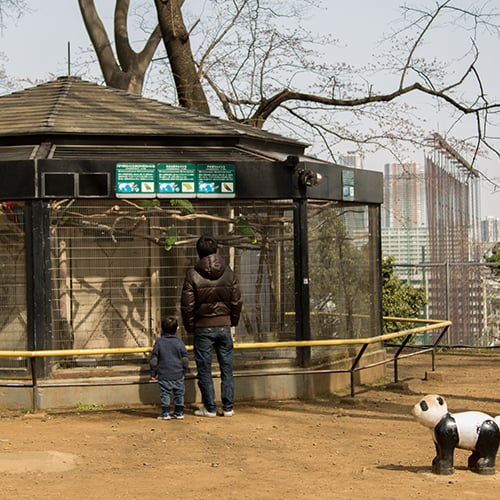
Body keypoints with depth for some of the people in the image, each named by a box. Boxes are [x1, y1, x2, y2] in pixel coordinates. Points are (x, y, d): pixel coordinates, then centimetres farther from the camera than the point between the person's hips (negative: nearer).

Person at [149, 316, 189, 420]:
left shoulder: (159, 342, -3)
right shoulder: (179, 342, -1)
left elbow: (153, 359, -2)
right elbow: (185, 359, 2)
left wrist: (153, 374, 6)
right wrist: (184, 371, 15)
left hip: (164, 375, -1)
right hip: (178, 374, 1)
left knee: (165, 393, 4)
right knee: (179, 393, 11)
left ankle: (165, 413, 2)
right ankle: (179, 413, 15)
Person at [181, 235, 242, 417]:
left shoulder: (193, 274, -9)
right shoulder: (228, 272, 1)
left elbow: (187, 305, -8)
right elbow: (237, 301, 5)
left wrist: (190, 327, 4)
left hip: (203, 328, -3)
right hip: (224, 326, 3)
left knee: (204, 369, 5)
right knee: (226, 368, 9)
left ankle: (209, 408, 7)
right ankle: (228, 407, 10)